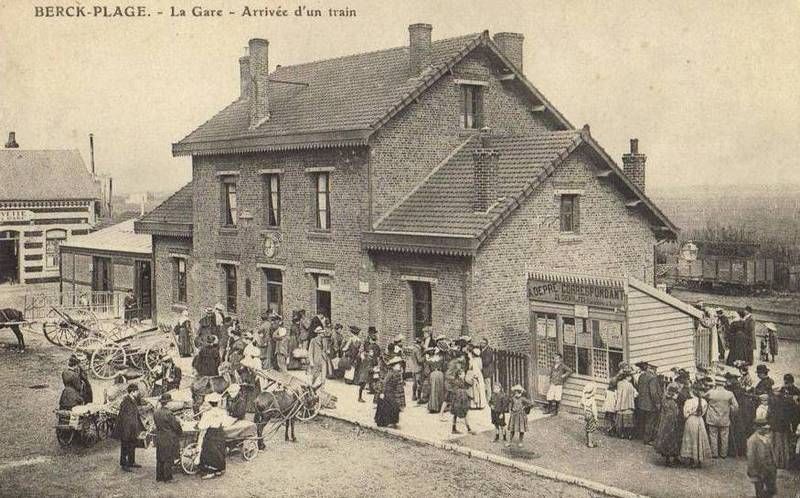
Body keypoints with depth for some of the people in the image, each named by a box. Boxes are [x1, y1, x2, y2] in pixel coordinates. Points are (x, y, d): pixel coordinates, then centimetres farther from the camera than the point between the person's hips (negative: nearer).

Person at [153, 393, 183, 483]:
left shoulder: (155, 412, -1)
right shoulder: (168, 413, -22)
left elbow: (156, 424, 10)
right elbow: (176, 425, -15)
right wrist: (180, 433, 3)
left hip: (159, 439, 7)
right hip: (169, 440, -7)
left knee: (160, 459, 15)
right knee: (168, 459, 4)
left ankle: (159, 477, 23)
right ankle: (167, 478, 10)